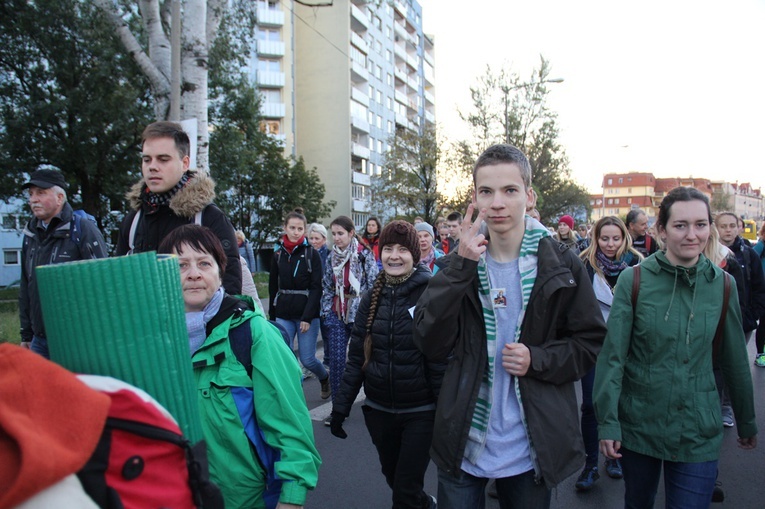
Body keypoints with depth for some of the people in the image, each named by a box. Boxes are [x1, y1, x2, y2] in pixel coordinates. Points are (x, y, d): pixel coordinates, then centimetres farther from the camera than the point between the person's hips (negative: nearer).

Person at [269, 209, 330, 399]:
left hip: (307, 314, -3)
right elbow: (273, 288, 12)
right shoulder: (278, 254, 6)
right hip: (283, 315, 3)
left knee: (307, 359, 2)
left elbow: (316, 288, -8)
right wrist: (272, 316, 11)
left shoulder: (312, 254, -4)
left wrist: (307, 317, -15)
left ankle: (325, 378, 34)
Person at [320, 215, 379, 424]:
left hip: (359, 313, -4)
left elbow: (373, 285, -6)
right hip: (337, 313, 4)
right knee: (336, 361, 2)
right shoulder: (332, 257, 8)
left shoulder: (365, 255, -6)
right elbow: (327, 286, 13)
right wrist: (326, 311, 7)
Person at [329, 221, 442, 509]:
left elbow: (442, 358, -12)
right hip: (378, 409, 5)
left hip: (420, 412, -5)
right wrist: (341, 406, 3)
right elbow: (356, 357, 5)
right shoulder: (372, 298, 2)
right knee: (393, 478, 19)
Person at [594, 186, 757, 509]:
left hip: (698, 432, 1)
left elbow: (734, 359, 8)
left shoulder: (722, 285, -2)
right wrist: (607, 421, -12)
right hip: (637, 424, -1)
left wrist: (747, 422, 16)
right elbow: (613, 355, -10)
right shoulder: (634, 280, -11)